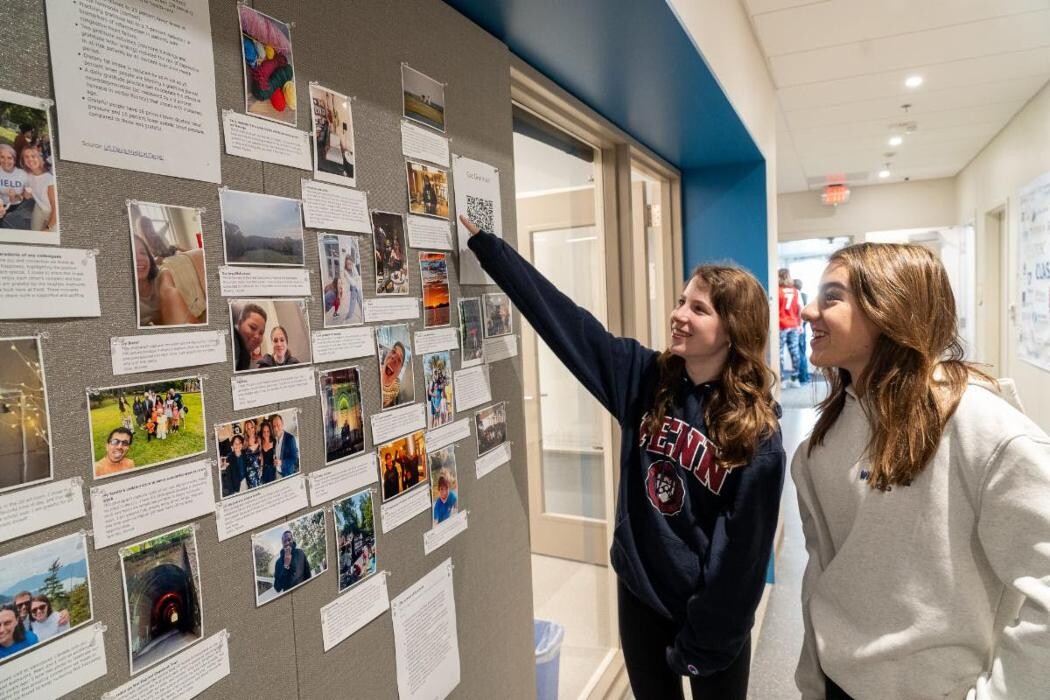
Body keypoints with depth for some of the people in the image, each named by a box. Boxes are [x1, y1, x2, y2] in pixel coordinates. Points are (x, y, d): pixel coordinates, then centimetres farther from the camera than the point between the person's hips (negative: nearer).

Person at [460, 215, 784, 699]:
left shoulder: (757, 435, -18)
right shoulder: (643, 378, -10)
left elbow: (742, 555, -14)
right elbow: (560, 315, -11)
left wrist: (702, 642, -11)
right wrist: (480, 240, -11)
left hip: (710, 614, -3)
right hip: (638, 592, 4)